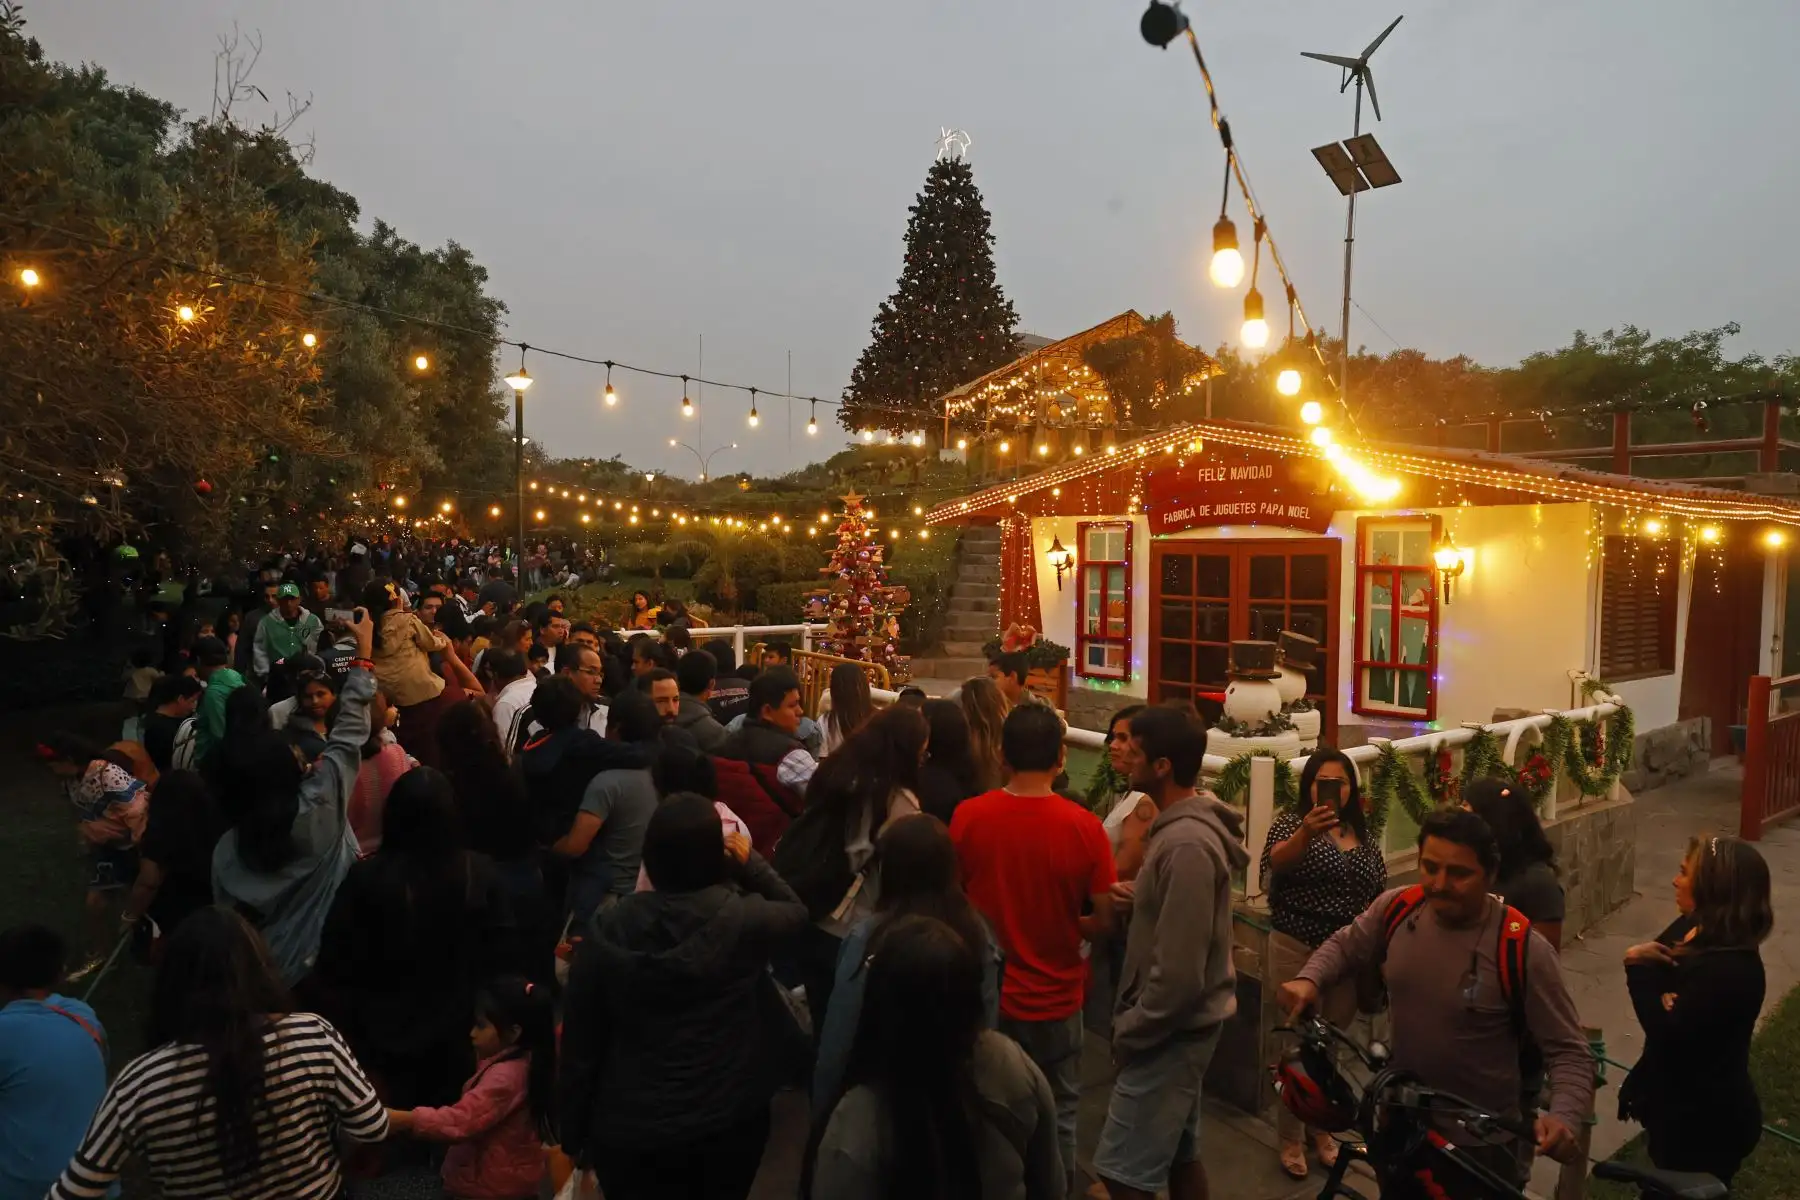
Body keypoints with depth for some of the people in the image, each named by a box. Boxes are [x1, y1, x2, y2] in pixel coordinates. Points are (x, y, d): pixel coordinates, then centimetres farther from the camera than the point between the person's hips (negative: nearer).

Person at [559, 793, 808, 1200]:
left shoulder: (608, 929, -15)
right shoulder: (744, 919, -20)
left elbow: (579, 1041, -6)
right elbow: (796, 911, 3)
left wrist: (574, 1133, 8)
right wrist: (752, 864, 4)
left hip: (630, 1129, 0)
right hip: (730, 1121, 0)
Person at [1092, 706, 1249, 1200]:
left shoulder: (1187, 844, -27)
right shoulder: (1183, 824, 4)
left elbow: (1179, 971, -27)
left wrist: (1132, 1029, -15)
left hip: (1171, 1029, -9)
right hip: (1176, 1024, 9)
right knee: (1178, 1153, 21)